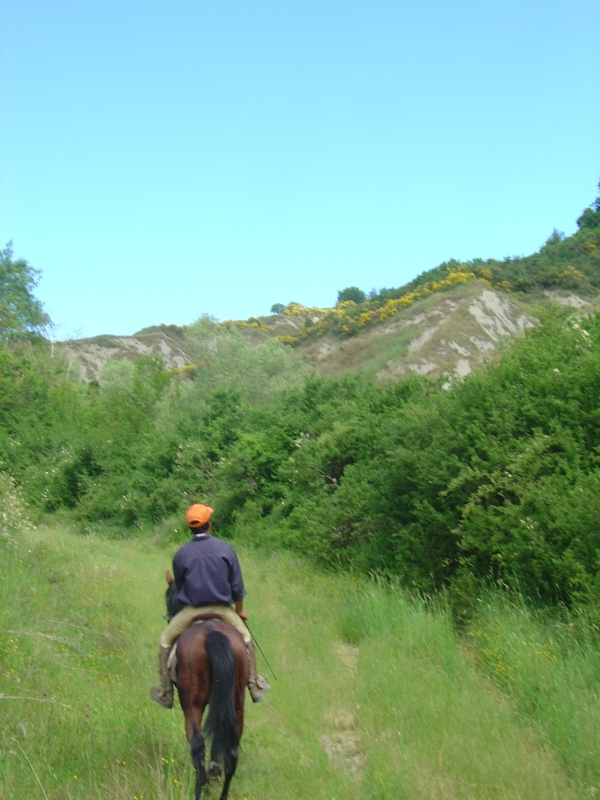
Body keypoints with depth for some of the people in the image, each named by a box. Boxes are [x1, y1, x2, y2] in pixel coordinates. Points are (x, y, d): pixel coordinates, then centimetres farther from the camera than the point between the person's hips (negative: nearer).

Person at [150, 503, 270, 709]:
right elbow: (237, 586, 0)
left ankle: (165, 692, 22)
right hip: (223, 610, 1)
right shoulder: (225, 548, -5)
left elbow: (179, 586, 9)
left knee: (165, 641, 21)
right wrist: (240, 610, 15)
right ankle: (255, 685, 26)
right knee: (245, 637, 25)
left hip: (192, 612, -1)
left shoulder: (181, 554, -5)